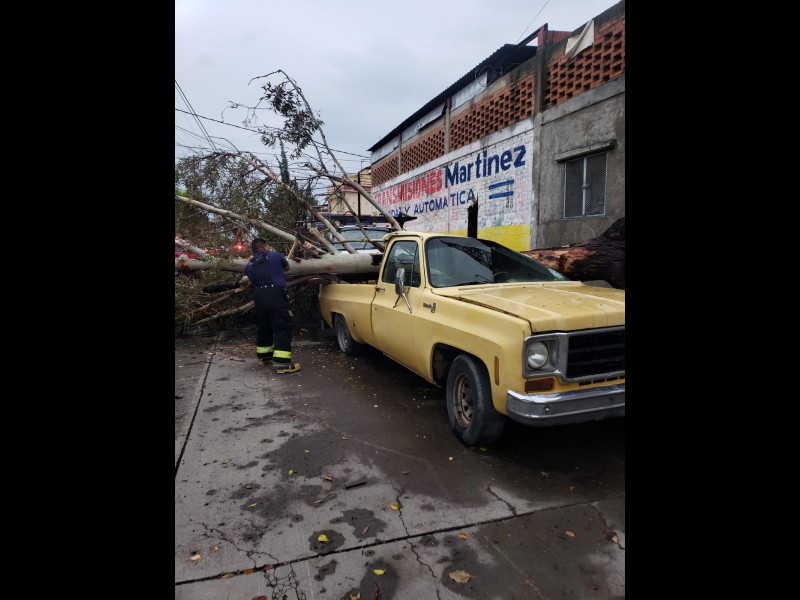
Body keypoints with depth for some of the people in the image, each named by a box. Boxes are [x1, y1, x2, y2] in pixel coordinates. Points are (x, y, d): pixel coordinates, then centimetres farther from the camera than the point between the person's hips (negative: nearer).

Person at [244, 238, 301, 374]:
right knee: (283, 328, -5)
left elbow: (252, 282, 19)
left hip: (259, 299, 5)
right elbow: (288, 267, 22)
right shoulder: (275, 256, 7)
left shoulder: (249, 266, 15)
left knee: (263, 327, 21)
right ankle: (282, 363, -13)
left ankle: (264, 357, 35)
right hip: (276, 296, -5)